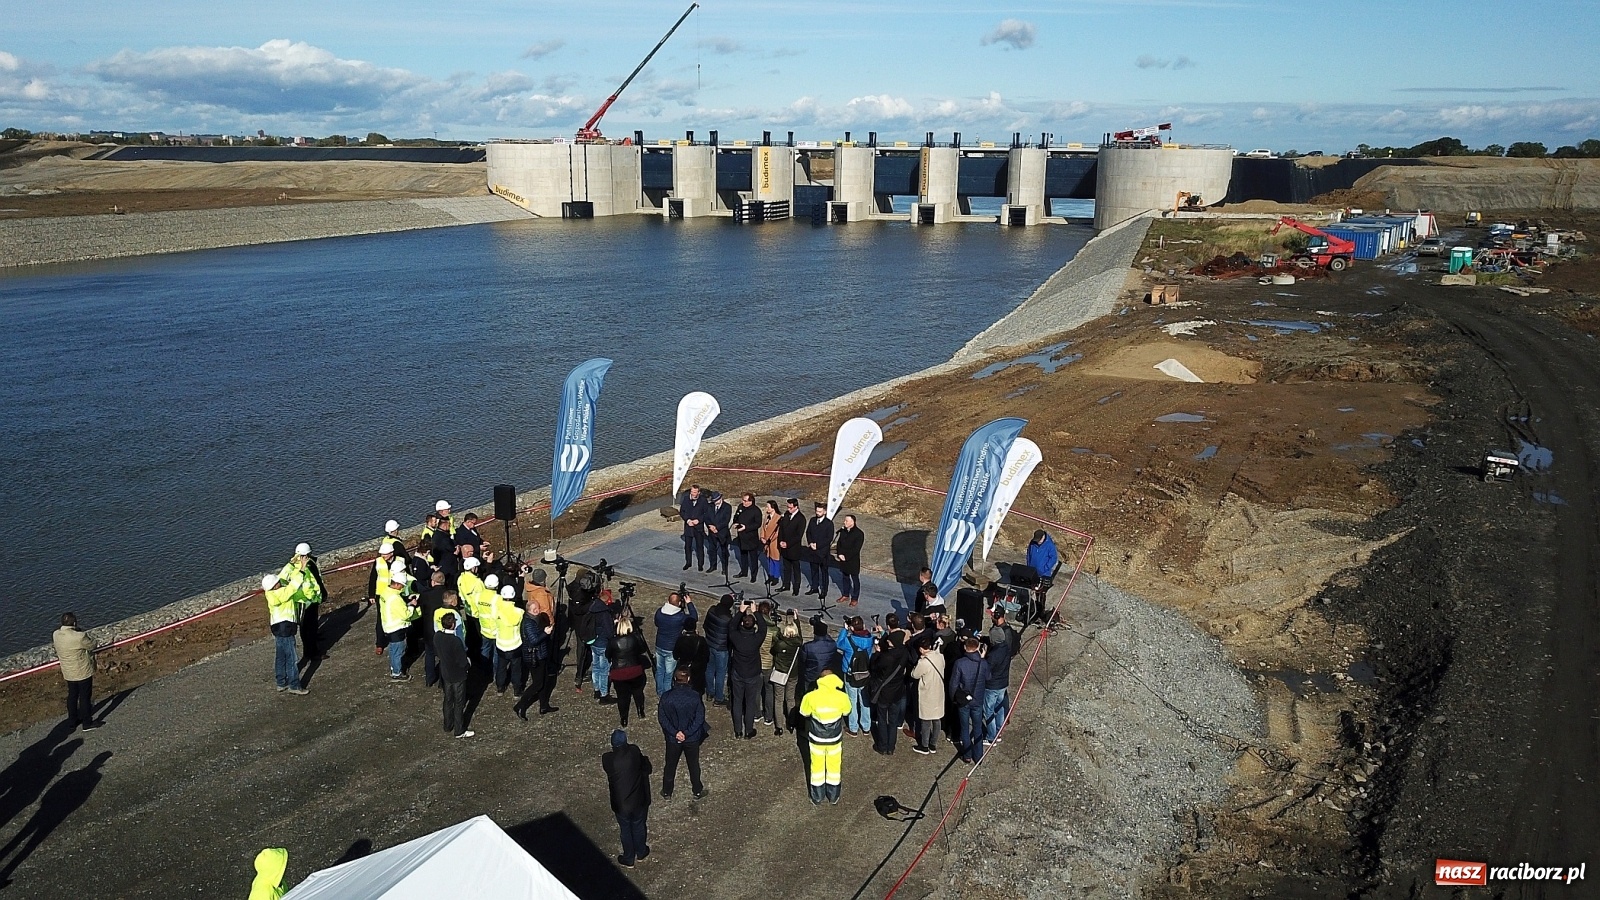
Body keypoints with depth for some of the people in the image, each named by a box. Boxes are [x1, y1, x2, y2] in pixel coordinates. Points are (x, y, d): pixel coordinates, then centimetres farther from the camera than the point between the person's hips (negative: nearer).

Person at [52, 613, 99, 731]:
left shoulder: (56, 635, -9)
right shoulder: (79, 637, -30)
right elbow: (92, 645, -13)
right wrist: (88, 637, 1)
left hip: (68, 673, 6)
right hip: (83, 672, -6)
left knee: (72, 696, 22)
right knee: (85, 697, 8)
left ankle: (72, 721, 35)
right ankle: (87, 723, 19)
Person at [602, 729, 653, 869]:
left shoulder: (607, 759, -24)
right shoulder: (634, 751, -20)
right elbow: (646, 768, -4)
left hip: (620, 803, -1)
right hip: (638, 800, 1)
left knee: (626, 830, 22)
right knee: (639, 826, 26)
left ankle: (628, 859, 41)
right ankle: (641, 853, 48)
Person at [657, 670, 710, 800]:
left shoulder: (666, 697, -17)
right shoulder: (695, 696, -19)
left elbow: (662, 718, -12)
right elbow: (699, 718, -16)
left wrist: (675, 733, -11)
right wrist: (687, 733, -13)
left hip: (672, 738, 1)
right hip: (692, 738, 0)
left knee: (670, 765, 20)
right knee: (694, 765, 20)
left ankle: (667, 793, 37)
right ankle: (698, 791, 36)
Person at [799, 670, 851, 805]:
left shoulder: (810, 697, -24)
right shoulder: (842, 697, -22)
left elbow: (804, 713, -5)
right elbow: (846, 712, -1)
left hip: (816, 738, 0)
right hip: (835, 738, 1)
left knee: (817, 766, 21)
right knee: (834, 766, 23)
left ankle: (817, 798, 35)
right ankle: (833, 796, 38)